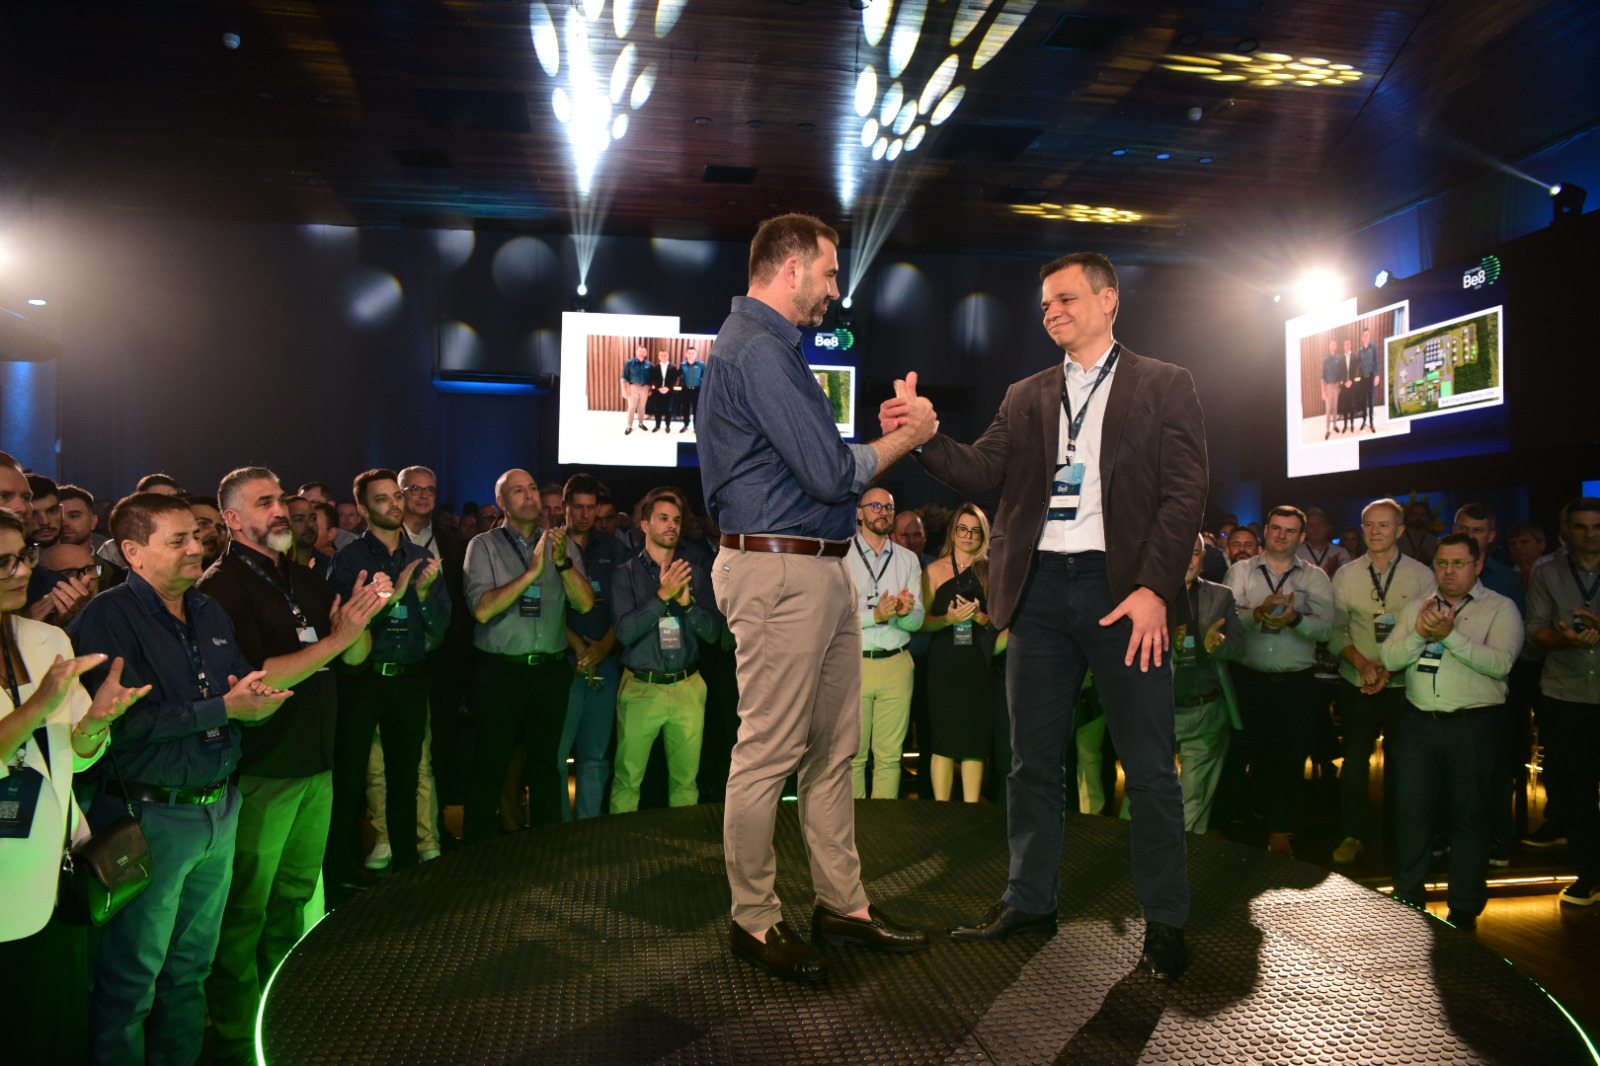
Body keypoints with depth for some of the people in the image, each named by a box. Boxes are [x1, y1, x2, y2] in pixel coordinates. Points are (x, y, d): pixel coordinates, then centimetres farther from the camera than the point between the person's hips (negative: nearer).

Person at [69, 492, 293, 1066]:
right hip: (149, 818, -7)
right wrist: (224, 707, -22)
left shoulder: (211, 613, 10)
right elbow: (126, 723, -22)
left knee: (192, 965, 19)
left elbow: (248, 690, 11)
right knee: (131, 977, 6)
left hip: (219, 809, 7)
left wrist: (258, 697, -12)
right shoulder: (107, 619, -13)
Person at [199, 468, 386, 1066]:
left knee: (294, 898, 19)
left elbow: (356, 656, 13)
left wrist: (362, 617, -8)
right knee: (245, 910, 2)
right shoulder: (222, 586, -12)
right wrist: (334, 639, -23)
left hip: (316, 763, 7)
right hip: (260, 770, -7)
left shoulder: (306, 580, 12)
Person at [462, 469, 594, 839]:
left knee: (545, 767, 12)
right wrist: (532, 571, -19)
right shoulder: (484, 546, 0)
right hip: (500, 670, -3)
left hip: (551, 670, 3)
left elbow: (585, 602, -3)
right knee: (489, 769, 3)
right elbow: (482, 610, -14)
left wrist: (562, 562, -19)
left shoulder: (563, 545, 9)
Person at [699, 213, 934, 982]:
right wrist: (903, 437, -3)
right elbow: (831, 475, -19)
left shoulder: (772, 345, 20)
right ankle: (755, 921, 12)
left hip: (822, 570, 11)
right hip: (779, 573, -11)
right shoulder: (757, 349, -14)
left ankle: (842, 901, 25)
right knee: (768, 755, -1)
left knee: (832, 749, 15)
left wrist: (893, 429, 10)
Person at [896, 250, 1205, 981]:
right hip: (1040, 588, 4)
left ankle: (1165, 920, 14)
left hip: (1122, 586, -4)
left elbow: (1184, 494, -3)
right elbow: (978, 472, 4)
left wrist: (1154, 588, -15)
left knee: (1148, 766, 1)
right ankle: (1030, 899, 24)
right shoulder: (1026, 397, 17)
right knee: (1033, 758, 11)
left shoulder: (1165, 386, 6)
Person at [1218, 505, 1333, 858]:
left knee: (1290, 759, 8)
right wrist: (1258, 613, -26)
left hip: (1296, 685, 1)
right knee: (1236, 753, 1)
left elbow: (1325, 628, -5)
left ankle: (1281, 831, 22)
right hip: (1249, 680, -1)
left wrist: (1294, 619, -24)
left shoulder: (1315, 577, 8)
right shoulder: (1241, 571, 7)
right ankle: (1224, 823, 13)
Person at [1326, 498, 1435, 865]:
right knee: (1354, 762, 2)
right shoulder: (1346, 575, 5)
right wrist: (1362, 662, -13)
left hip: (1404, 685, -1)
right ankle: (1354, 834, 15)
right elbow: (1335, 631, 3)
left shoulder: (1422, 575, 1)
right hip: (1357, 685, 1)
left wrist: (1391, 669, -14)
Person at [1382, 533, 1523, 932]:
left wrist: (1450, 634, -25)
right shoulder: (1416, 607, 10)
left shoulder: (1500, 609, -2)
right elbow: (1390, 658, 2)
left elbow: (1500, 663, -17)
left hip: (1473, 725, -3)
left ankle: (1465, 910, 22)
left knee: (1470, 818, 8)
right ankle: (1408, 899, 23)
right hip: (1418, 723, 3)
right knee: (1411, 814, 8)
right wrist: (1419, 633, -16)